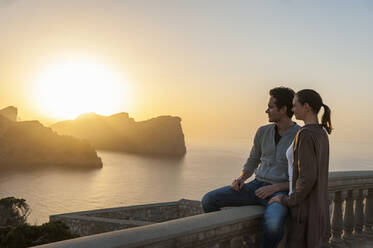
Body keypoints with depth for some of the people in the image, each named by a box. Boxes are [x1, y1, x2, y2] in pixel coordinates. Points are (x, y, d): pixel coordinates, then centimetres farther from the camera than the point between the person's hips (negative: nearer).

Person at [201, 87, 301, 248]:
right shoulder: (263, 132, 7)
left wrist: (274, 188, -19)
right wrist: (240, 179, -4)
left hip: (280, 193, -5)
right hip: (257, 187, 5)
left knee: (273, 224, -41)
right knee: (209, 200, -12)